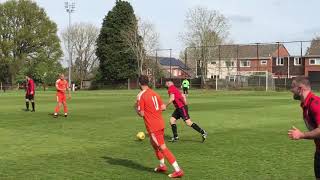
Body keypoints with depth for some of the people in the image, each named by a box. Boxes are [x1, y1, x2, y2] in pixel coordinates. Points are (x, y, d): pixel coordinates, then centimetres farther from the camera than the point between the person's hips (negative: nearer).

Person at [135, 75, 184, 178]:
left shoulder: (140, 96, -12)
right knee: (153, 143, 27)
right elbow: (163, 107, 7)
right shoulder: (154, 93, 9)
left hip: (153, 126, -8)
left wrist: (136, 108, 6)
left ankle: (178, 170, -8)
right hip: (160, 123, 8)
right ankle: (162, 166, 35)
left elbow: (141, 114, -13)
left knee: (163, 148, -5)